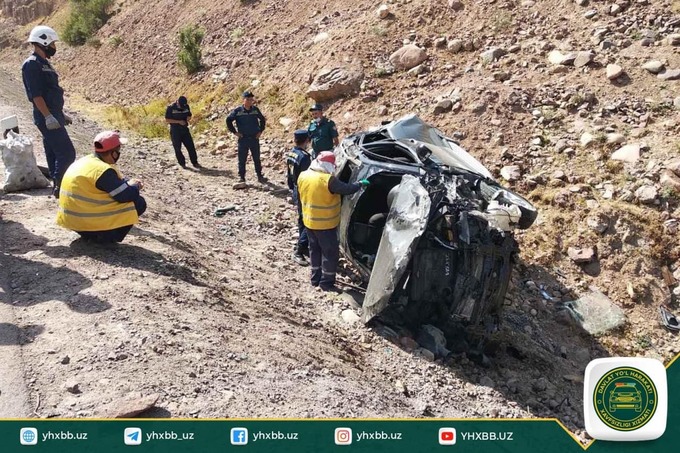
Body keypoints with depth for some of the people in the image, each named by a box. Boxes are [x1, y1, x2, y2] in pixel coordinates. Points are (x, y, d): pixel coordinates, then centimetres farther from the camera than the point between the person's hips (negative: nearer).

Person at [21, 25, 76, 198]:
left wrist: (61, 114, 24)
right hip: (46, 117, -10)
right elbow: (36, 94, -20)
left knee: (54, 154, 12)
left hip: (53, 116, 10)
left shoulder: (43, 63, 18)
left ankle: (58, 186, 18)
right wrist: (48, 116, -26)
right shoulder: (32, 64, -12)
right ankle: (60, 186, -7)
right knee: (67, 153, -12)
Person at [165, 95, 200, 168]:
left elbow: (189, 116, 14)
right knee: (177, 148, 3)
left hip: (185, 129, 3)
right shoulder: (170, 108, -12)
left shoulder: (186, 106, 0)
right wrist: (179, 121, -20)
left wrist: (188, 118, -11)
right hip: (175, 131, -3)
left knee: (191, 146, 1)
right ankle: (182, 163, 16)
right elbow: (167, 120, -12)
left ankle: (195, 163, 9)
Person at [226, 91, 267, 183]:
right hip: (243, 139, -2)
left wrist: (260, 130, 10)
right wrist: (234, 132, -4)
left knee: (257, 158, 10)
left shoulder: (255, 109, 3)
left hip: (254, 138, 3)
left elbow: (262, 119, 18)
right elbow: (228, 120, -1)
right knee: (242, 159, 3)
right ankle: (242, 177, 12)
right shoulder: (237, 111, -7)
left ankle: (260, 176, 20)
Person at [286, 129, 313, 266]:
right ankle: (299, 252, -3)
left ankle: (304, 247, 32)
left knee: (302, 220, 20)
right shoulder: (304, 157, -24)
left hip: (296, 192, 10)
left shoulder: (290, 153, 4)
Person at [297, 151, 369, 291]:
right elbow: (347, 189, -17)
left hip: (309, 221, 8)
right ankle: (326, 282, 11)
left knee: (315, 249, 21)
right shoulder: (328, 180, -23)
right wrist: (361, 184, -1)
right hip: (325, 224, -7)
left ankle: (315, 278, 30)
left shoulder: (303, 176, -1)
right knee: (330, 252, 6)